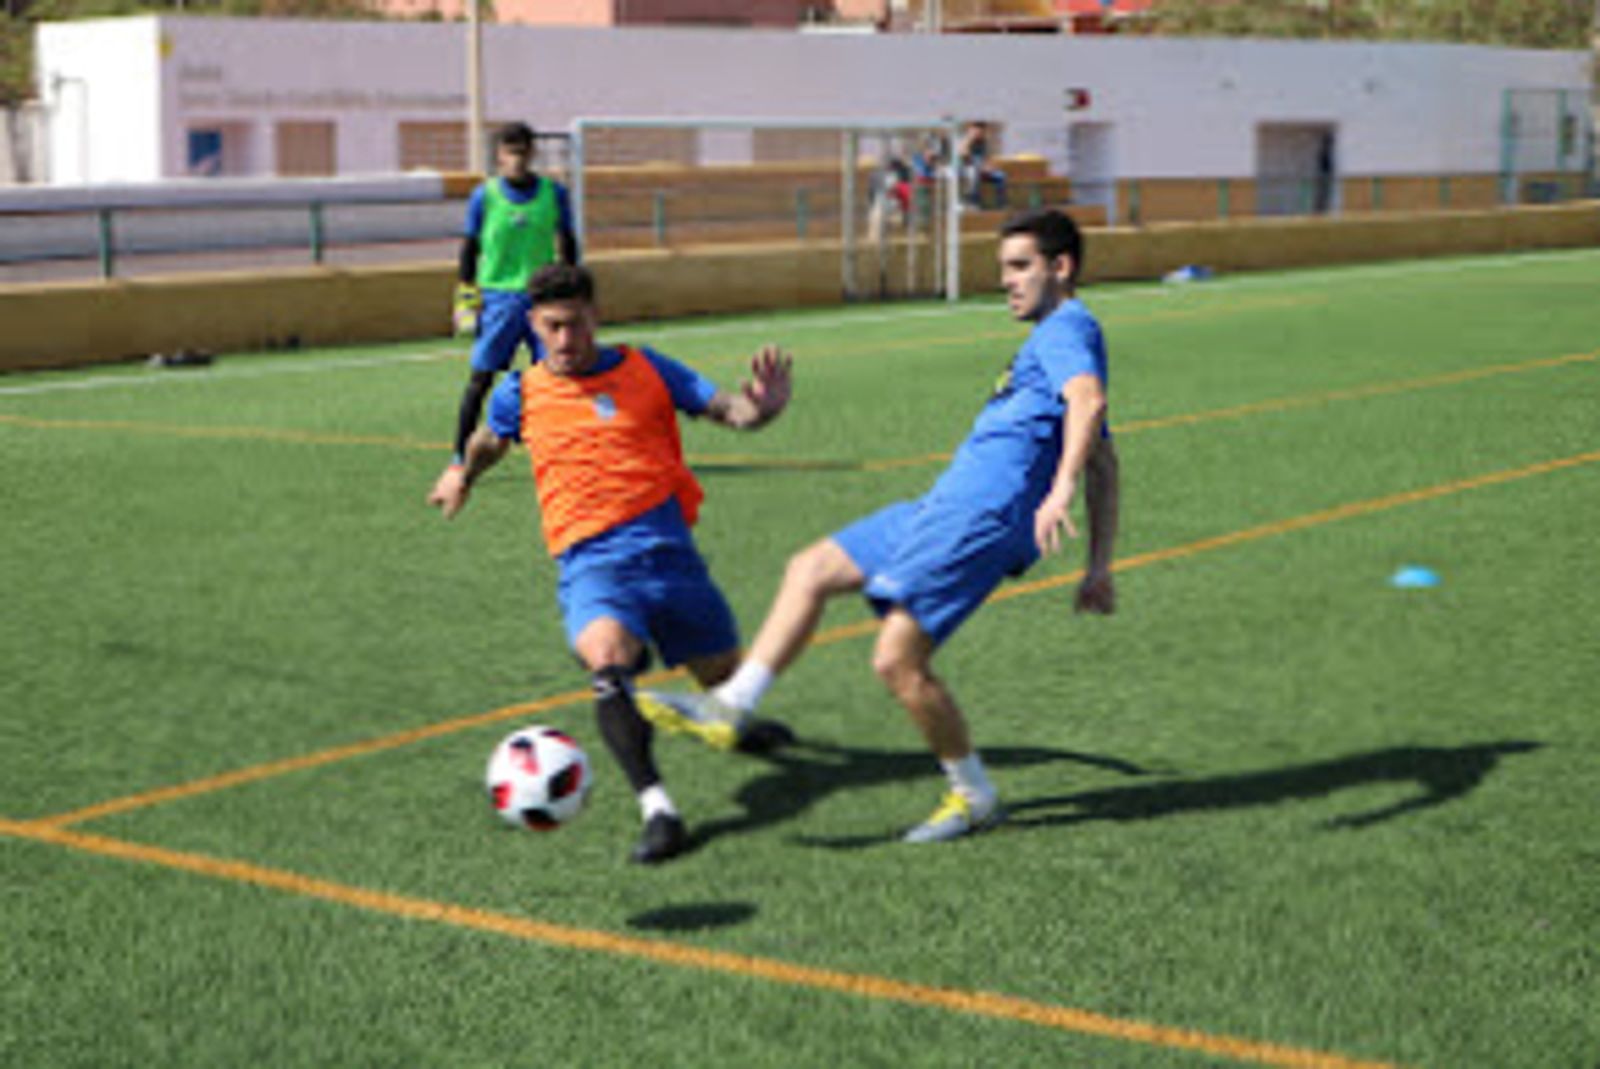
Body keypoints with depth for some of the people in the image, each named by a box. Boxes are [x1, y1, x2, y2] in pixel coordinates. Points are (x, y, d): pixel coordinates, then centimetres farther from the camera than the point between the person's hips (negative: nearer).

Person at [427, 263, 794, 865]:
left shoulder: (645, 370, 6)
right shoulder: (520, 394, 7)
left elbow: (729, 410, 0)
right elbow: (489, 439, 30)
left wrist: (763, 405, -20)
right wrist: (463, 475, 41)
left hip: (668, 551, 2)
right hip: (591, 564, -2)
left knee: (724, 676, 14)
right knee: (607, 661, -33)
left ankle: (732, 727, 54)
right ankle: (657, 809, -40)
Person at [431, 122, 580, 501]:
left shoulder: (554, 193, 2)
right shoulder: (484, 196, -2)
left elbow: (567, 244, 11)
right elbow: (470, 249, 4)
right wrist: (465, 299, 0)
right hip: (498, 295, -2)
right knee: (480, 377, -5)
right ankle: (459, 458, 3)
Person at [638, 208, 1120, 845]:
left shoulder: (1066, 328, -5)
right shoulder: (1056, 337, 25)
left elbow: (1088, 400, -27)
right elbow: (1105, 465, 26)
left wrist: (1059, 491, -40)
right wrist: (1098, 566, 26)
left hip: (983, 514, -11)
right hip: (947, 507, 11)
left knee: (897, 660, -15)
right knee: (810, 571, 11)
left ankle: (974, 796, 3)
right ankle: (731, 704, 8)